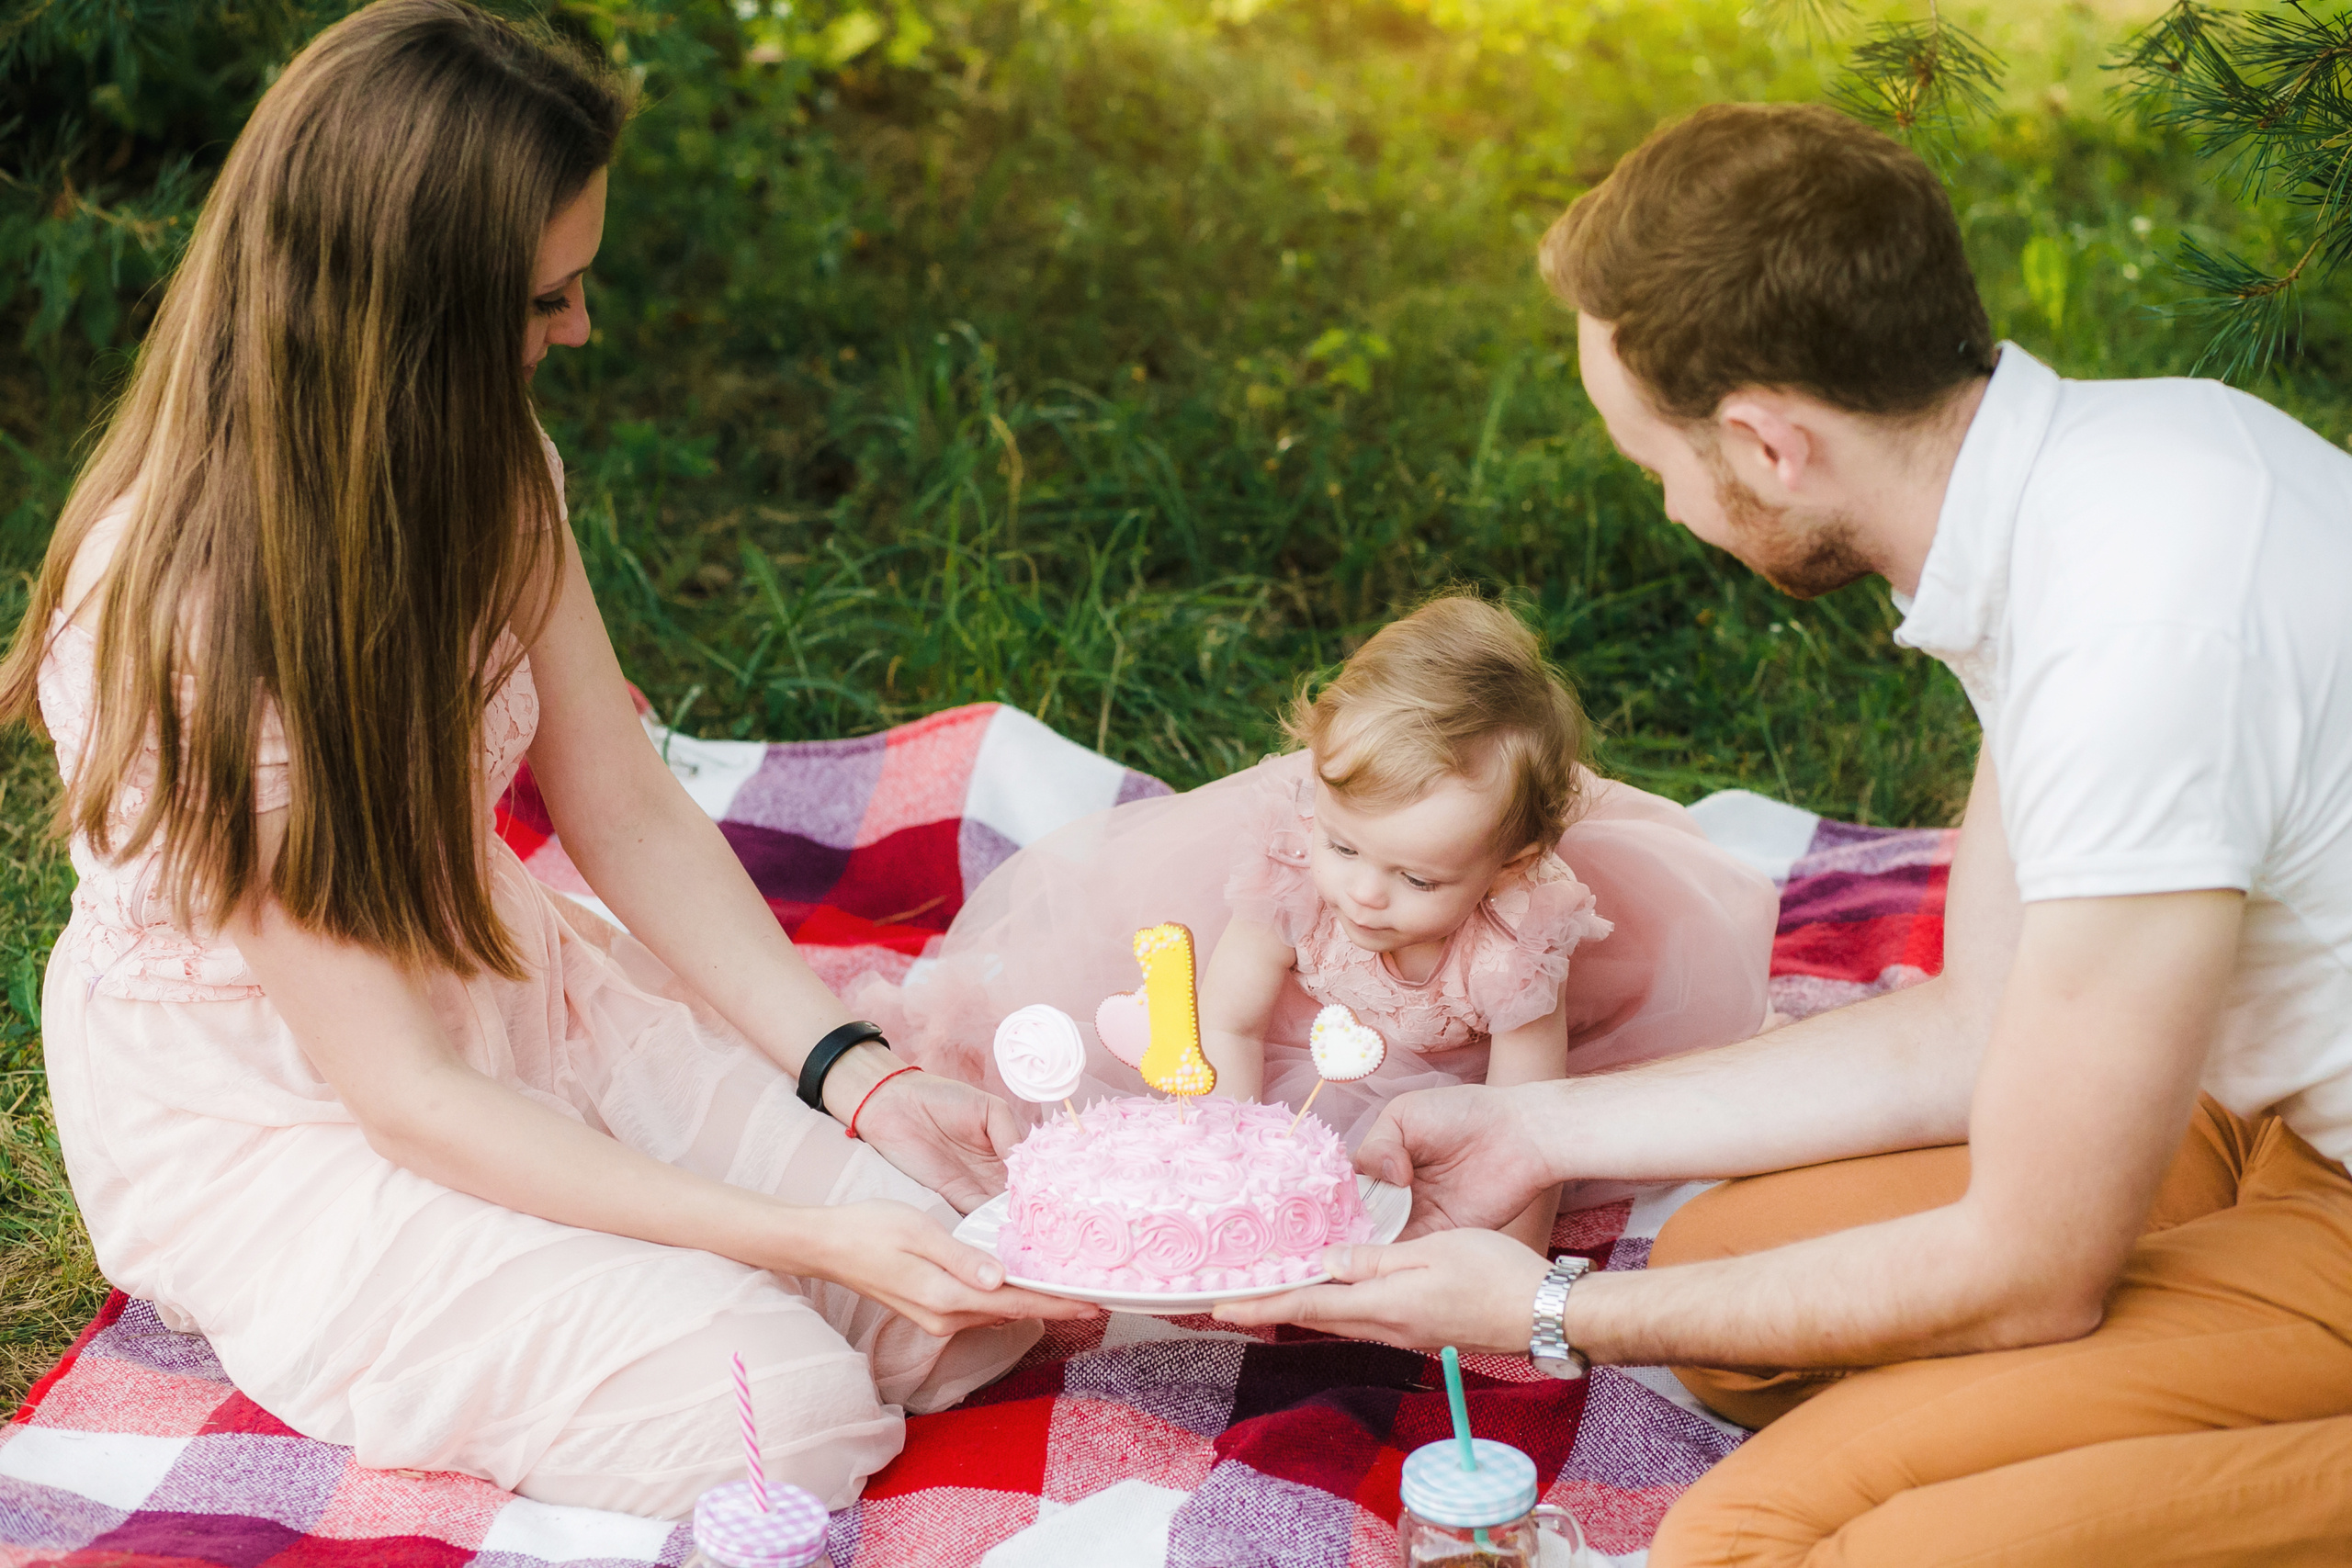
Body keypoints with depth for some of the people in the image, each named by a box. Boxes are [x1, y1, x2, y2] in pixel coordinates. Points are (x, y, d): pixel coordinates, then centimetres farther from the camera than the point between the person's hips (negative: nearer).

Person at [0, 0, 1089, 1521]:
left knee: (977, 1294, -9)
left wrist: (854, 1076, -15)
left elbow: (632, 809, -1)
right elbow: (399, 1093, -27)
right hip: (269, 1128, -6)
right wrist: (801, 1238, -30)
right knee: (776, 1413, -23)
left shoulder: (480, 463, -6)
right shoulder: (185, 612, -30)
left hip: (505, 994, 7)